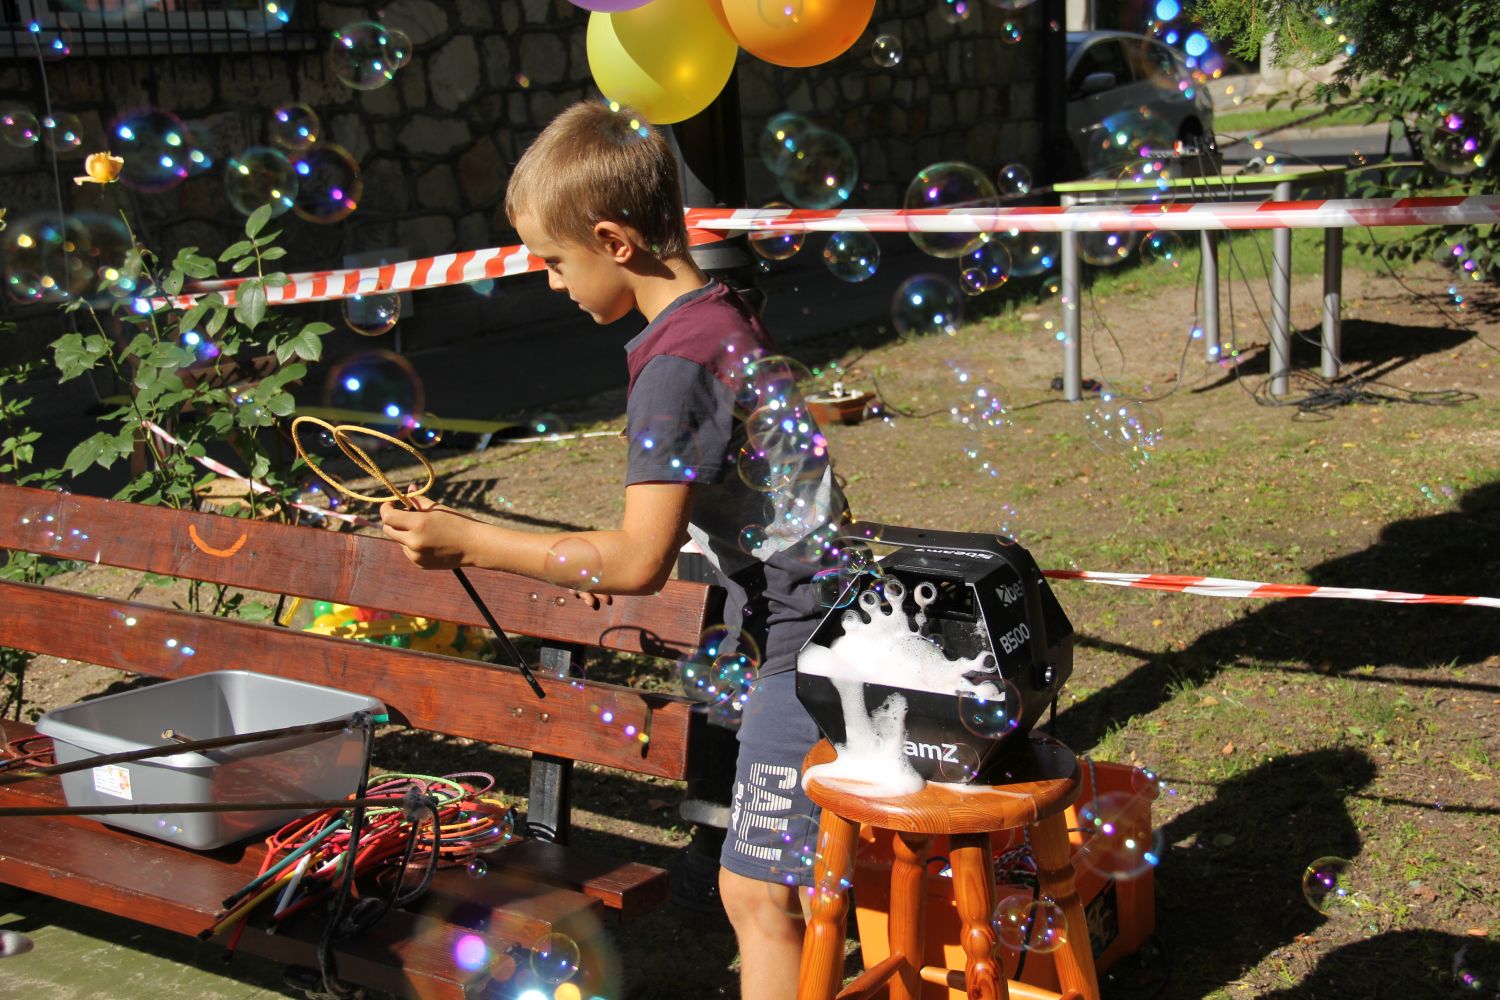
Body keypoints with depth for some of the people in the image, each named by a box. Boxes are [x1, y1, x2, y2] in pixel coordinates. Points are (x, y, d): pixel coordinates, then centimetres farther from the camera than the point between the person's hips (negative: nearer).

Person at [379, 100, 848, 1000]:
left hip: (804, 646, -10)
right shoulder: (727, 318, 9)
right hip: (827, 621, 10)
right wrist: (626, 553, 16)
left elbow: (638, 564, -23)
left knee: (757, 892, -2)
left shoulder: (677, 367, -20)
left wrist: (468, 542, -17)